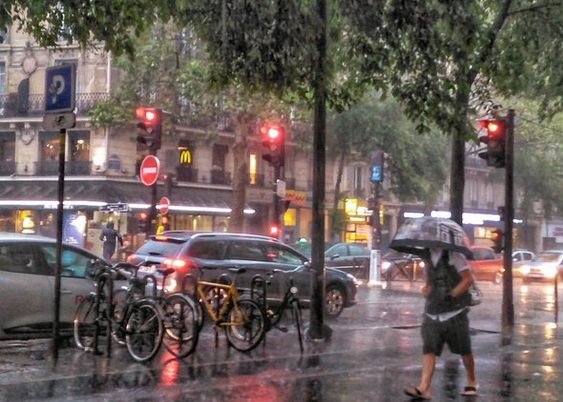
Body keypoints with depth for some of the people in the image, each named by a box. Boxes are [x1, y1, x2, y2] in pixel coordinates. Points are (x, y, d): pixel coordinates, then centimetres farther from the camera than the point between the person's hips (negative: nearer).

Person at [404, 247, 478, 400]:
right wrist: (426, 288, 4)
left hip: (454, 313, -5)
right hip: (432, 314, 5)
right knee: (428, 350, -9)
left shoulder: (453, 255, -7)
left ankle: (471, 382, 27)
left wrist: (451, 295, -17)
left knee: (464, 350, 7)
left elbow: (468, 279, -10)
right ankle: (424, 388, -15)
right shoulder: (428, 256, 11)